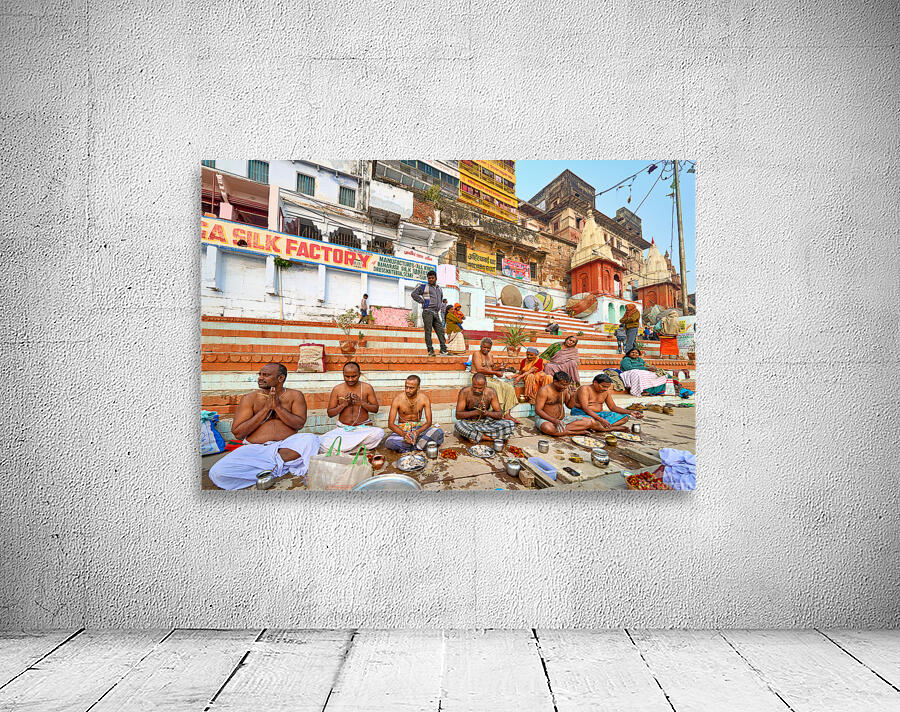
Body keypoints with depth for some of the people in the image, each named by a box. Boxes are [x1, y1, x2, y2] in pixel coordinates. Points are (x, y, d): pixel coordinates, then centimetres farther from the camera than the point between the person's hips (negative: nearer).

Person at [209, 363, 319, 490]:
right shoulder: (249, 398, 6)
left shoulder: (294, 396, 7)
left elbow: (299, 424, -3)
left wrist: (278, 407, -11)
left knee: (311, 439, -32)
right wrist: (266, 408, -6)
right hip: (256, 448, 1)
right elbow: (237, 433, -2)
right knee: (217, 472, -25)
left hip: (287, 446, -1)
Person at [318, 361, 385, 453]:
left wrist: (362, 403, -14)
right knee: (324, 444, -29)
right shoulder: (337, 389, 3)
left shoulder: (367, 388, 3)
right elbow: (330, 413, 4)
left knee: (379, 433, -33)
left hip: (363, 428, 1)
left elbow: (375, 409, 4)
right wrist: (343, 405, -13)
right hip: (343, 429, -1)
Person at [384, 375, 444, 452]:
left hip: (418, 427, 1)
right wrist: (403, 434, -31)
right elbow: (390, 424, -12)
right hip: (402, 429, -1)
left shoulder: (424, 398, -8)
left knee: (439, 432, -28)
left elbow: (429, 422, -9)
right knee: (389, 443, -35)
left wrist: (417, 432, -29)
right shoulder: (398, 399, -12)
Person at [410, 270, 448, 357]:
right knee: (428, 331, -8)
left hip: (436, 313, 5)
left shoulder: (439, 289, 23)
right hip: (427, 312, -5)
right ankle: (430, 350, -8)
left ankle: (443, 350, -2)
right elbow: (414, 294, -1)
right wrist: (422, 301, -6)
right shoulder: (424, 287, 6)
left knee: (440, 331, -2)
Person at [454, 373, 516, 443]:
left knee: (511, 425, -20)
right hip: (470, 423, -2)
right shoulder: (464, 392, -14)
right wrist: (476, 412, -29)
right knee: (458, 425, -38)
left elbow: (500, 415, -6)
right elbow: (458, 415, -16)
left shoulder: (491, 393, -8)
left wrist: (486, 412, -27)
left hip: (485, 421, 3)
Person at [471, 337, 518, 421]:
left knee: (509, 387, -13)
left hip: (490, 379, 7)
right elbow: (479, 369, -16)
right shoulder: (477, 353, -5)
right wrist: (495, 373, -13)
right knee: (496, 387, -33)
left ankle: (507, 414, -18)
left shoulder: (490, 355, 18)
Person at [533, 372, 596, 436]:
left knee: (589, 422, -11)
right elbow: (538, 410, -18)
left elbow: (569, 405, 15)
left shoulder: (565, 389, 3)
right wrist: (554, 420, -28)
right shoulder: (544, 390, -14)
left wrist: (572, 396, -7)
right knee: (548, 428, -43)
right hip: (545, 419, -6)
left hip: (563, 419, 6)